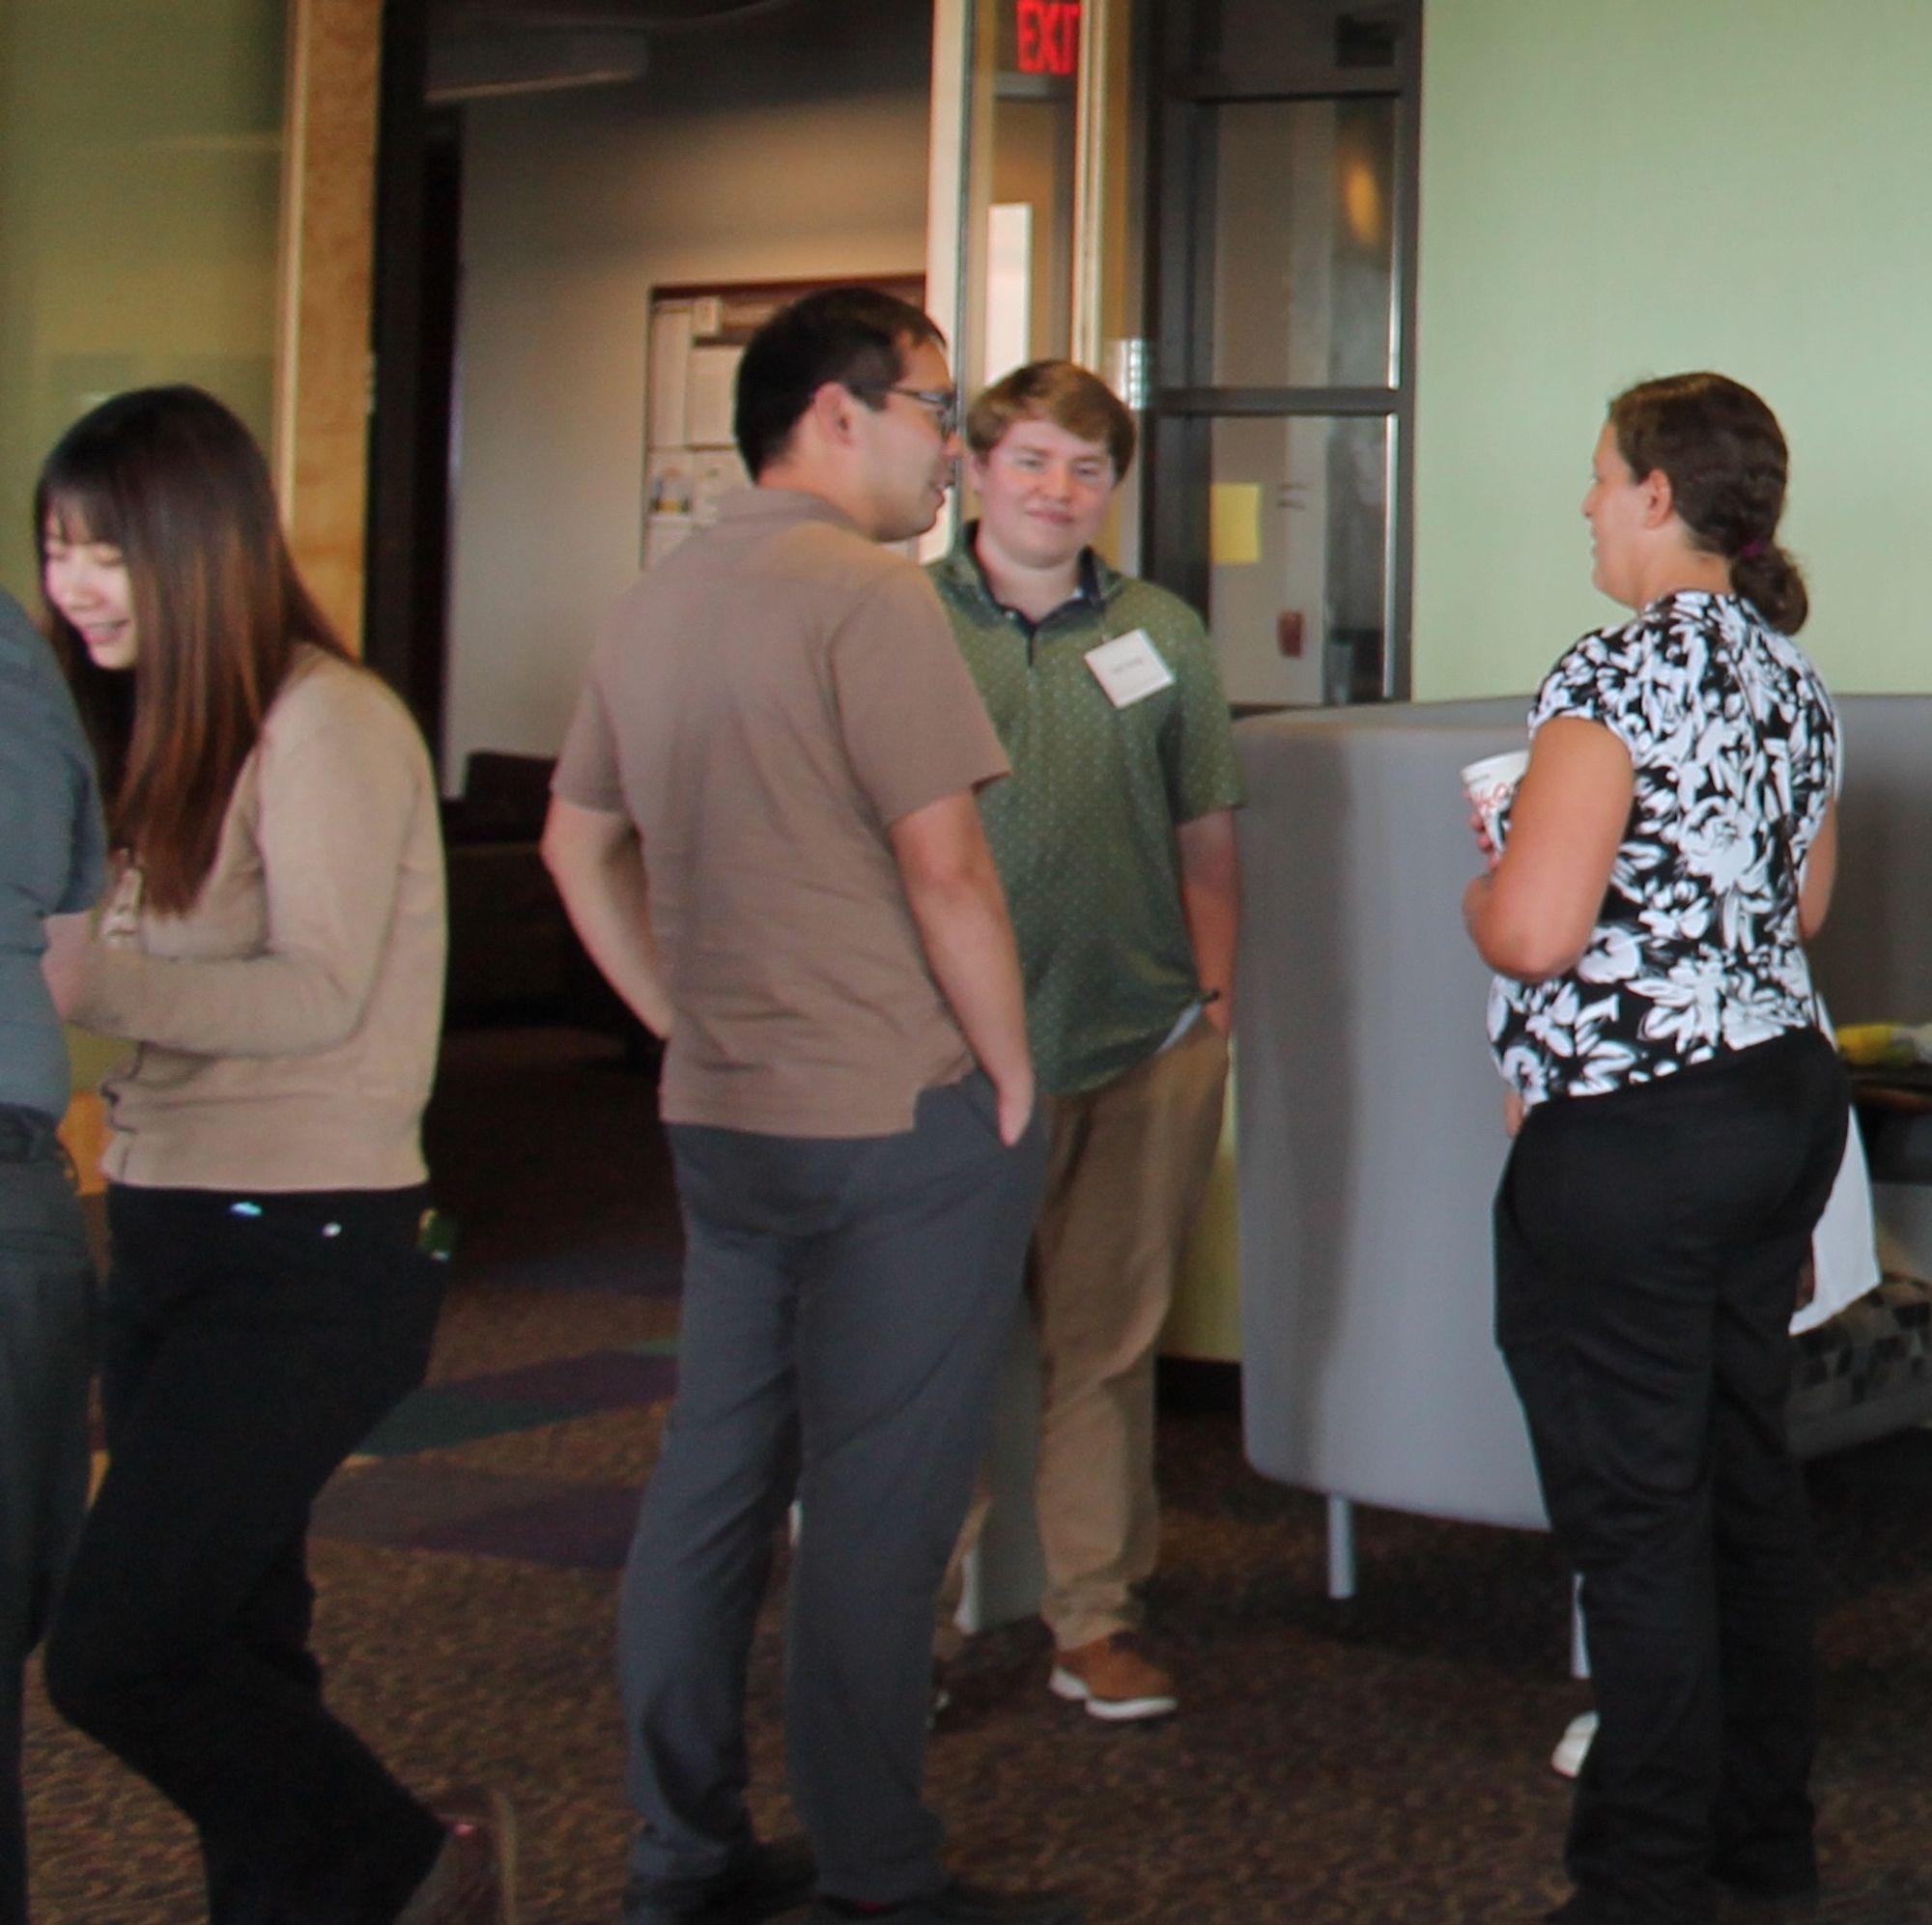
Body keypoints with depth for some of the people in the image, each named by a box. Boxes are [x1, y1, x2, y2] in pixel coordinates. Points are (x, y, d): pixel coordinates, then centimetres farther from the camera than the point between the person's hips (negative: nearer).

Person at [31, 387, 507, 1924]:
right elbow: (175, 986, 12)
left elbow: (322, 993, -21)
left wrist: (73, 979, -30)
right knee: (228, 1649, 11)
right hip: (171, 1235, 9)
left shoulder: (327, 723, -12)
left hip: (306, 1258, -9)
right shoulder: (171, 734, 15)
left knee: (115, 1652, -10)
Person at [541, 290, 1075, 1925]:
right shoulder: (868, 595, -15)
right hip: (897, 1120, -8)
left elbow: (580, 843, 19)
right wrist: (1005, 1067, -7)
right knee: (875, 1506, 0)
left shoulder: (656, 605, 11)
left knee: (715, 1475, 13)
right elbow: (947, 870, -18)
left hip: (717, 1116, 8)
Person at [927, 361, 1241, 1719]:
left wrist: (1213, 997, 6)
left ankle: (1095, 1617, 18)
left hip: (1140, 1047, 3)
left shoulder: (1163, 635, 9)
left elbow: (1206, 834, 14)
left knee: (1106, 1342, 9)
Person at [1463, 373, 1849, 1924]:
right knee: (1748, 1476, 18)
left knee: (1636, 1520, -1)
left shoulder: (1620, 672, -17)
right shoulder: (1790, 671, 9)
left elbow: (1535, 930, -23)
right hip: (1784, 1096, 9)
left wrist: (1478, 897, -2)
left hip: (1631, 1143, -9)